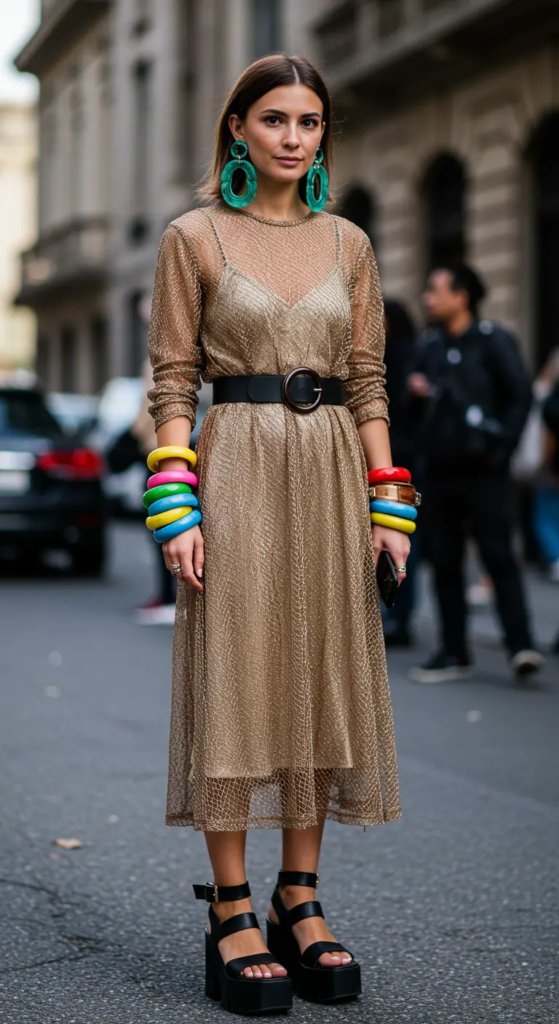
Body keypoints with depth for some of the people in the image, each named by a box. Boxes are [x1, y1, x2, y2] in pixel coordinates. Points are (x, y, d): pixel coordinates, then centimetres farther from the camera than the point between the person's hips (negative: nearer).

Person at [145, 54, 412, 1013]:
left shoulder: (349, 243, 11)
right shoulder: (193, 237, 1)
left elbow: (369, 382, 11)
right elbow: (172, 383, -2)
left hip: (331, 473, 4)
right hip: (237, 469, -4)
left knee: (322, 675, 5)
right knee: (233, 678, -4)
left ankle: (301, 900, 15)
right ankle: (230, 913, 2)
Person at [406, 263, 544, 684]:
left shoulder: (494, 340, -3)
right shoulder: (429, 345, 14)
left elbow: (520, 396, -6)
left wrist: (501, 449, -12)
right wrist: (418, 394, -2)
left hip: (484, 472, -6)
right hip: (440, 471, 6)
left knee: (498, 555, -12)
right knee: (444, 562, 6)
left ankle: (521, 645, -12)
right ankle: (454, 653, 12)